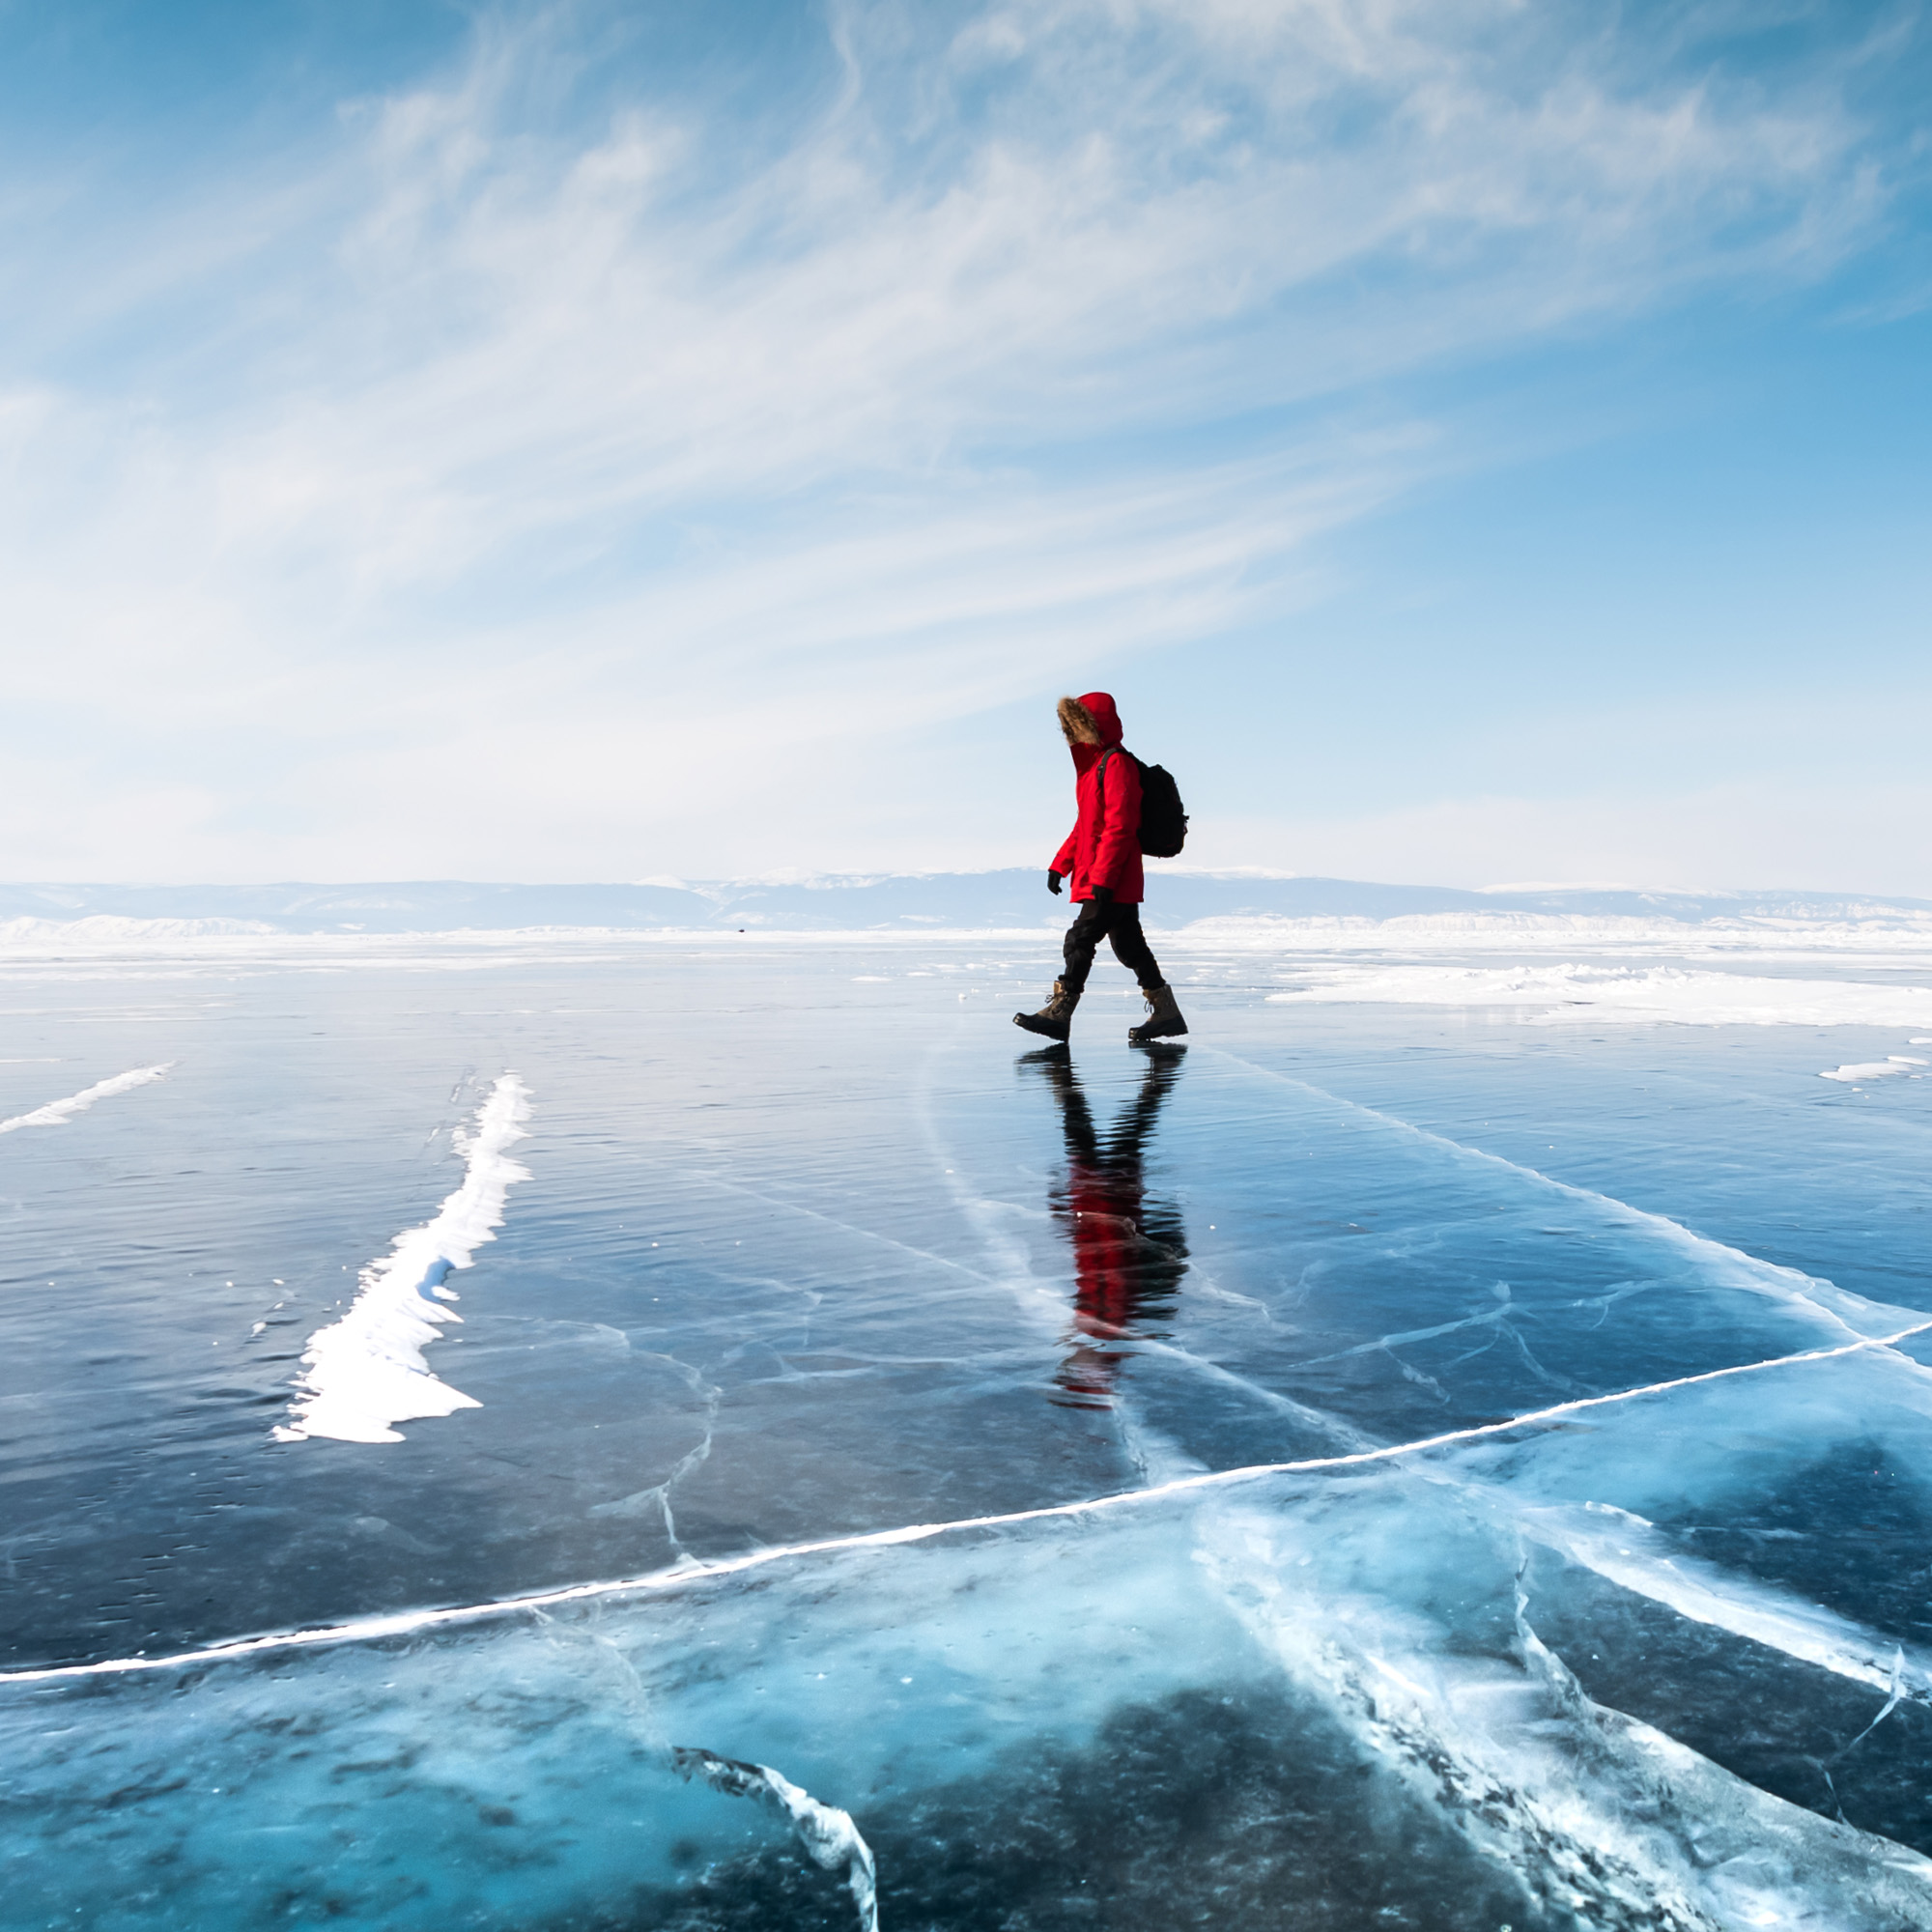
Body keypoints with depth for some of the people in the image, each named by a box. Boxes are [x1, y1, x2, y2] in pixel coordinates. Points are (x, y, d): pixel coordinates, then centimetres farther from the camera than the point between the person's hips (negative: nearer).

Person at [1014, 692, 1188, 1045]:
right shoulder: (1093, 765, 19)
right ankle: (1166, 1013, 17)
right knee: (1128, 946, 12)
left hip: (1112, 882, -10)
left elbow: (1119, 826, -21)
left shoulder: (1116, 763, -13)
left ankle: (1059, 1012, -9)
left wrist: (1102, 879, -25)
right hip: (1119, 884, 10)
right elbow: (1086, 825, 24)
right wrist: (1060, 865, 19)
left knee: (1080, 939, -11)